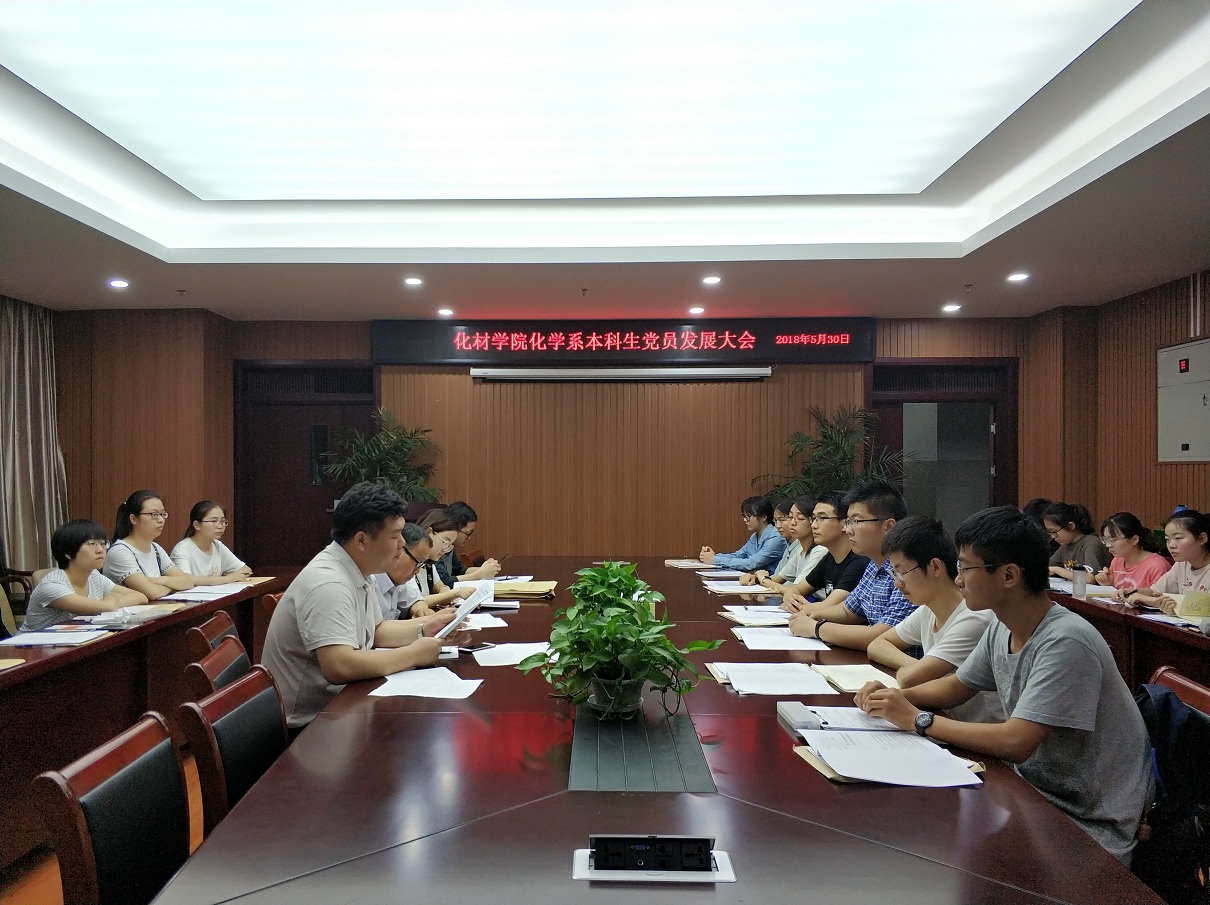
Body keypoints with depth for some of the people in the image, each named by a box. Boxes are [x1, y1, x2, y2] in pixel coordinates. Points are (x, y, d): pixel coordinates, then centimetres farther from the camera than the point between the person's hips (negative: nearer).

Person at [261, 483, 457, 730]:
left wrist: (424, 629, 1)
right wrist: (414, 654, -24)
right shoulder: (328, 584, -25)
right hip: (307, 723, -8)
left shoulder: (356, 571, 3)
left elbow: (376, 631, 18)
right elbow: (339, 667, -35)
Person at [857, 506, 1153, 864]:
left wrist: (918, 719, -23)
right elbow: (958, 686, 15)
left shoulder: (1064, 643, -26)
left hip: (1088, 825, -7)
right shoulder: (1002, 629, 0)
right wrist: (897, 697, -4)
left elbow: (1016, 743, -32)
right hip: (1035, 792, 7)